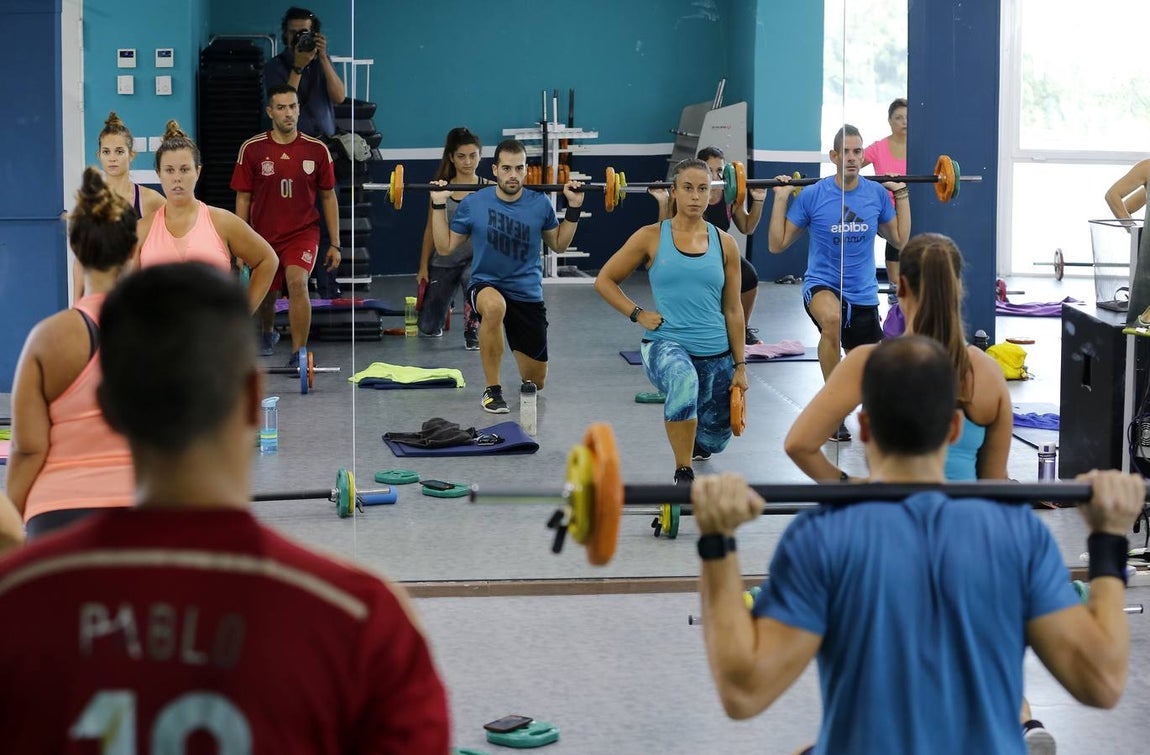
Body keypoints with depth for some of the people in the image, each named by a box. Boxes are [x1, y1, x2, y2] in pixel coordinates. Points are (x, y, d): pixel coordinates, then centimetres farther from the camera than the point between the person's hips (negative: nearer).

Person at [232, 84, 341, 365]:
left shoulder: (317, 149, -4)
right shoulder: (252, 149, -6)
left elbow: (328, 197, 4)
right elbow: (243, 198, 0)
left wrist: (335, 244, 2)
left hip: (303, 232, -1)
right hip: (264, 234, 1)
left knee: (297, 282, -26)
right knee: (267, 294, 17)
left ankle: (298, 353, -20)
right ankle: (267, 334, 51)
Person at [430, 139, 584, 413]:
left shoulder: (540, 204, -5)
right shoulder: (473, 204, -9)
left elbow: (559, 244, 11)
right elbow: (445, 247, -1)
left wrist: (574, 208, -1)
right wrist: (439, 205, -10)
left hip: (528, 294, 2)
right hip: (487, 286, -2)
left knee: (535, 382, 8)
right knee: (494, 306, -43)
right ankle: (492, 390, -26)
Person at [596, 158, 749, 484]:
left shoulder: (724, 244, 5)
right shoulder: (651, 237, -1)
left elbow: (733, 310, 9)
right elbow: (604, 280, 6)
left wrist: (740, 365, 7)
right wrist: (638, 314, -5)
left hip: (716, 353, 4)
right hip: (665, 344, -4)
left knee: (714, 439, 13)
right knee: (684, 380, -40)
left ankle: (686, 438, 54)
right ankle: (683, 474, -25)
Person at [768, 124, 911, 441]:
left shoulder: (876, 194, -2)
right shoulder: (812, 195, -10)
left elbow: (900, 239, 10)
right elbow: (777, 244, -6)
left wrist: (901, 194, 6)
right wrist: (781, 198, -12)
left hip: (864, 294, 4)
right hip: (822, 285, -4)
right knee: (832, 319, -41)